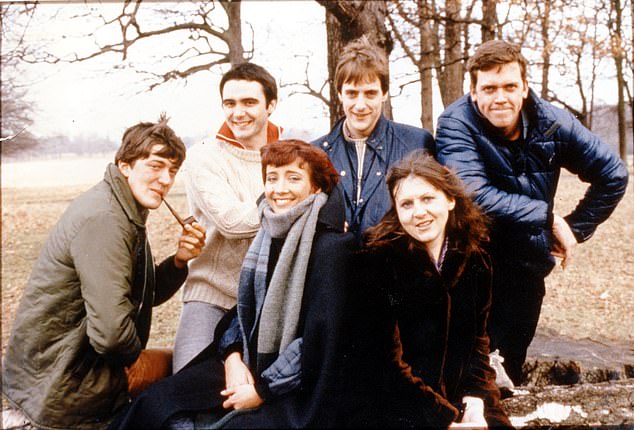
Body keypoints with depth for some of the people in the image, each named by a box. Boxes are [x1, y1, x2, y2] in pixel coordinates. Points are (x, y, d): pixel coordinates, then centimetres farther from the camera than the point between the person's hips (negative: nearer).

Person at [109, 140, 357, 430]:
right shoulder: (268, 237, 9)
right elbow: (244, 307, 13)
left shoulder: (331, 247, -15)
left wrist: (262, 390, -16)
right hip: (248, 367, 7)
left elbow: (322, 337, -19)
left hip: (297, 391, -7)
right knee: (155, 404, -5)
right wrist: (233, 357, -6)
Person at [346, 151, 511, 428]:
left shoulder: (474, 259, 4)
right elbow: (381, 363, -13)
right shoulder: (378, 260, -12)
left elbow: (477, 338, 11)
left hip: (456, 398, 5)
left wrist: (475, 400, -5)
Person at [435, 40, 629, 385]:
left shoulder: (551, 122, -5)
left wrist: (576, 229, 4)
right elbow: (476, 196, -30)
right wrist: (551, 218, -20)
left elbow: (613, 175, 7)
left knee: (511, 367, 18)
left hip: (528, 270, 5)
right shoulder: (456, 124, -18)